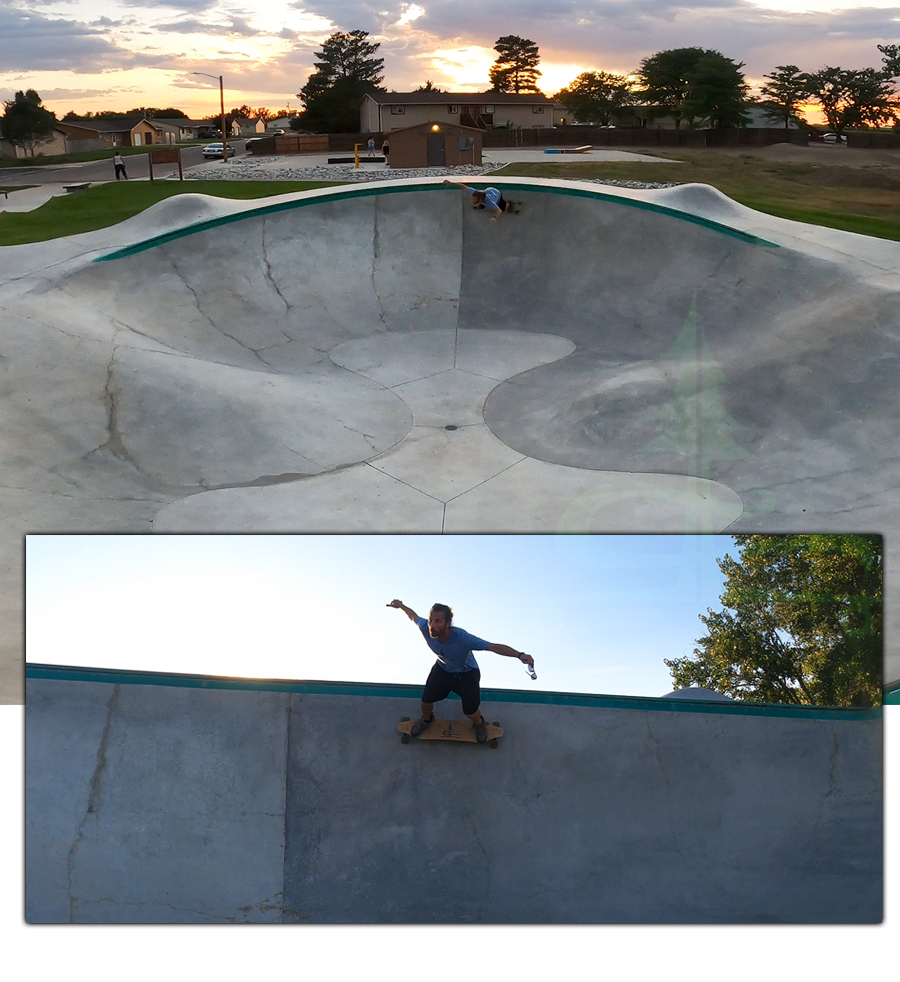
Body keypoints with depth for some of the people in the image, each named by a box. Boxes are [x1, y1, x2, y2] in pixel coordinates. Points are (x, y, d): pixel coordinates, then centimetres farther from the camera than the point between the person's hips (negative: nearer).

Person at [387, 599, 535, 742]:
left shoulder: (462, 638, -45)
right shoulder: (425, 627, -33)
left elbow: (495, 647, -46)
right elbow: (414, 616, -9)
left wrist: (519, 655, -59)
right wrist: (401, 606, 10)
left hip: (467, 673, -3)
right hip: (442, 669, 4)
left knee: (470, 712, 5)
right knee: (426, 701, 13)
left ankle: (479, 723, 46)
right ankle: (426, 719, 52)